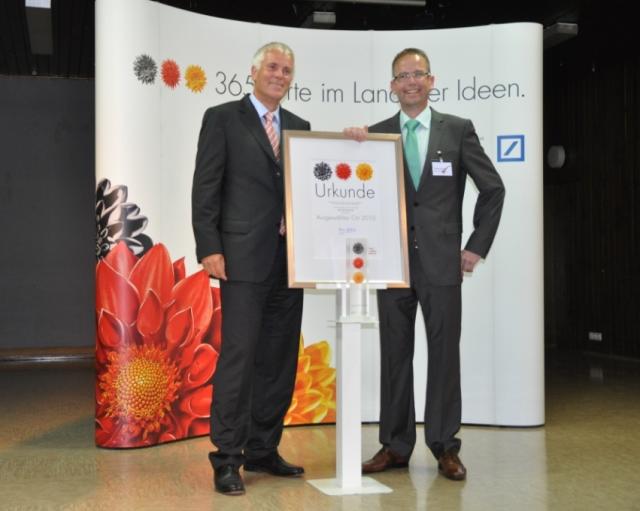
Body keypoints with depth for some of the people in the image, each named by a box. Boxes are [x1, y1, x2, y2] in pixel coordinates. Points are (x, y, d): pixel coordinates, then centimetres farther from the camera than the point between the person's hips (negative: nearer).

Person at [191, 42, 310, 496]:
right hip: (244, 257, -5)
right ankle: (227, 458, 2)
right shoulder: (222, 118, 2)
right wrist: (209, 248, -12)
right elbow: (205, 189, -4)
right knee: (239, 353, -7)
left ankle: (263, 450, 20)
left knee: (279, 358, 8)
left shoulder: (299, 127, 17)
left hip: (290, 257, 6)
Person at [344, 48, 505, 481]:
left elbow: (493, 189, 5)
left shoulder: (458, 130, 2)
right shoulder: (376, 134, 7)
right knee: (395, 354, 7)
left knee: (445, 353, 4)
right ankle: (395, 446, 18)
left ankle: (445, 446, 16)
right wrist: (357, 149, -12)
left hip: (442, 261, -2)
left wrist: (477, 247, 1)